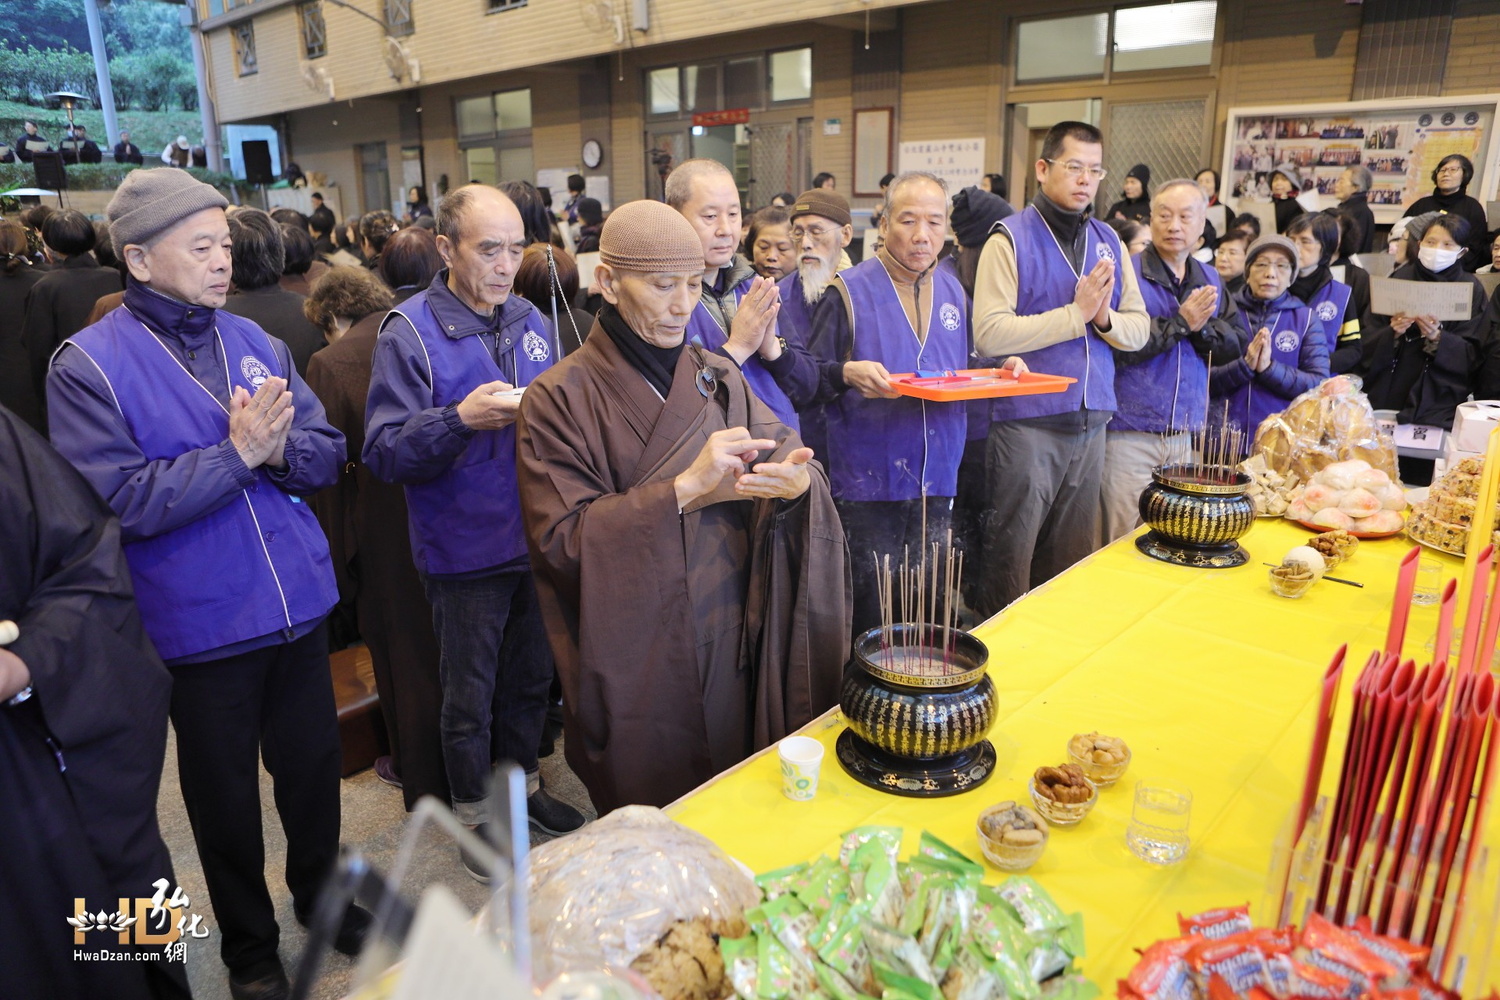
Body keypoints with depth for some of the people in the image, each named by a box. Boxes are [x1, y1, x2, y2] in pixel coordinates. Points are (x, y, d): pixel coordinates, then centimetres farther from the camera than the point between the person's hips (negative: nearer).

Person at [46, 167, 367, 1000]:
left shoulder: (255, 341, 4)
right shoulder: (87, 367, -10)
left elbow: (327, 454, 1)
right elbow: (119, 501, -19)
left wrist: (280, 447, -19)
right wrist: (236, 452, -23)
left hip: (298, 602, 4)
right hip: (202, 621, -3)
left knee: (314, 766, 18)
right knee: (225, 796, 15)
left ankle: (324, 894, 43)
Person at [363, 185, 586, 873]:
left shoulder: (529, 320, 5)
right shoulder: (409, 332, -13)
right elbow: (384, 452, -18)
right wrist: (460, 418, -31)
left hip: (536, 538, 6)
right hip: (466, 552, -5)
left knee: (531, 676, 21)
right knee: (469, 696, 11)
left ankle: (522, 783, 43)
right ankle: (474, 814, 32)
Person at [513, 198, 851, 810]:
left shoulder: (719, 378, 5)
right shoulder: (559, 399, -9)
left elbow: (788, 455, -2)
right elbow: (561, 537, -17)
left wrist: (797, 480, -26)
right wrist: (688, 488, -23)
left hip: (731, 642, 4)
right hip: (634, 662, -3)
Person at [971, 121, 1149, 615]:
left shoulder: (1109, 243, 12)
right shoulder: (1010, 239, -5)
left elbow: (1139, 329, 11)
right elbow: (989, 334, -18)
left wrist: (1105, 317, -10)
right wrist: (1075, 313, -16)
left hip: (1090, 423, 6)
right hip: (1027, 422, -6)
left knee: (1072, 558, 14)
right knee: (1011, 557, 1)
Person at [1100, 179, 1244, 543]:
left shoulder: (1209, 279, 14)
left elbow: (1236, 344, 7)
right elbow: (1117, 346, -19)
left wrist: (1202, 326, -11)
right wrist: (1181, 322, -15)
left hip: (1184, 436, 6)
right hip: (1129, 436, -6)